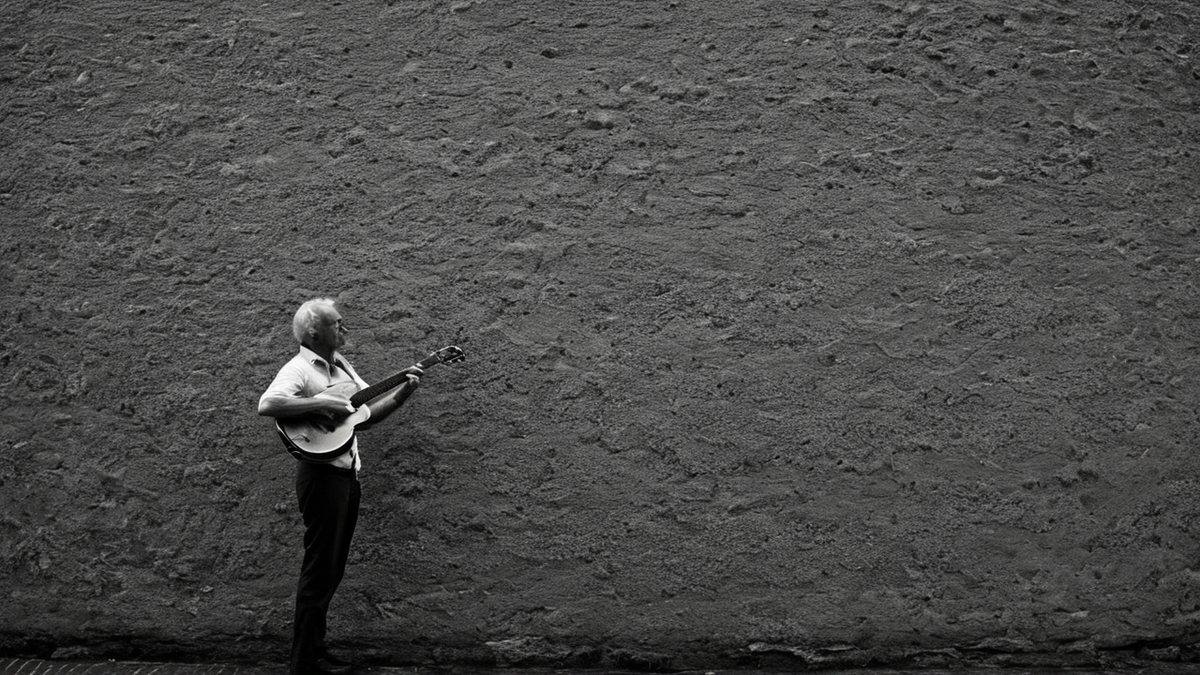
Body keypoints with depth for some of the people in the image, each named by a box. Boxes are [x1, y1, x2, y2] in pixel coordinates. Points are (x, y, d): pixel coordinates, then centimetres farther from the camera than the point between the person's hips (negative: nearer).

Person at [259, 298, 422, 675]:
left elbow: (369, 413, 17)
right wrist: (322, 404, -26)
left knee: (333, 570, 15)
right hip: (322, 474, -9)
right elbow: (267, 405, -29)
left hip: (346, 474, 9)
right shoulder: (299, 369, -11)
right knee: (320, 570, -4)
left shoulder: (341, 367, 15)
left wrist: (403, 392, 2)